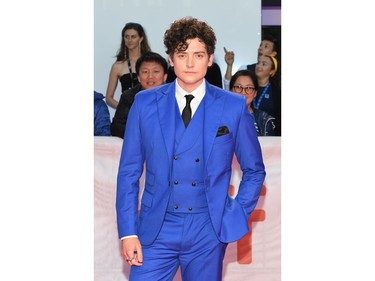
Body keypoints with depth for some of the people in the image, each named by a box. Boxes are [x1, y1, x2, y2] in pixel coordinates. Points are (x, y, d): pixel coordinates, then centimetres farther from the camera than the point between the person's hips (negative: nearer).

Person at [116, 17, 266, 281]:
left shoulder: (234, 106, 0)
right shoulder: (145, 103, 1)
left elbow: (254, 170, 9)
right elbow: (129, 172, 3)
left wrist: (237, 216, -2)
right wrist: (128, 232, -3)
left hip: (209, 231, 0)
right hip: (156, 230, 0)